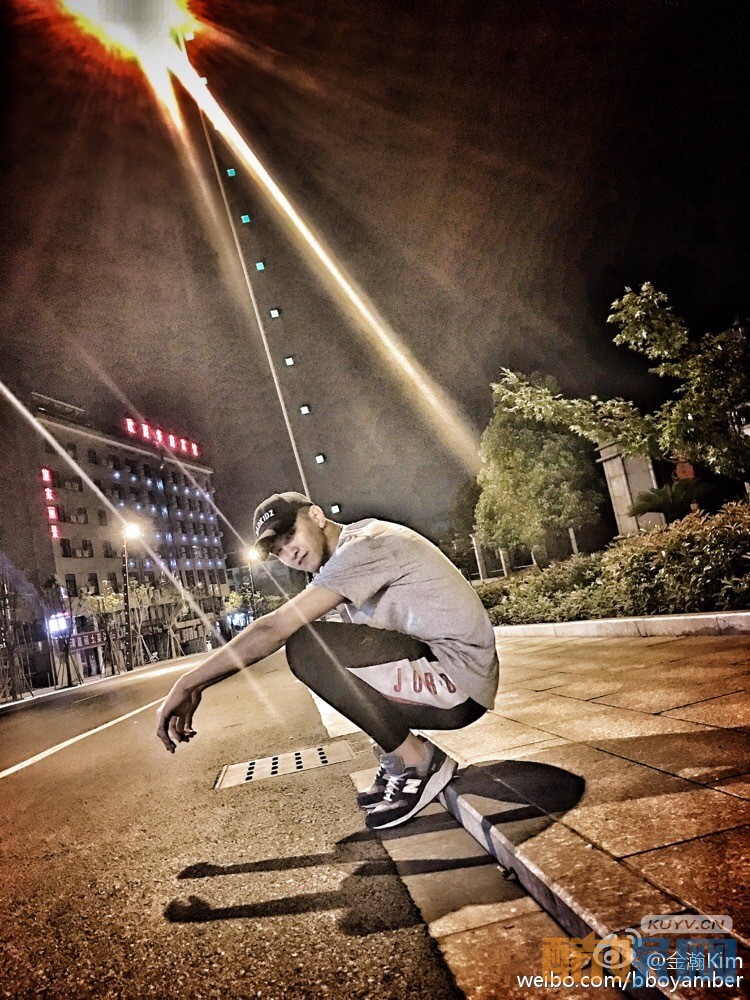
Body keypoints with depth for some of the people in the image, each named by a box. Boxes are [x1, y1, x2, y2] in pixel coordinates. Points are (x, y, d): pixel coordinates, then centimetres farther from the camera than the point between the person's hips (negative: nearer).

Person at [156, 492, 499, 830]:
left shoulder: (365, 544, -15)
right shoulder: (346, 561, 15)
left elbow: (275, 629, -20)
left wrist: (188, 685, -14)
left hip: (459, 681, -10)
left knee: (307, 647, -20)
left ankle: (418, 763, -7)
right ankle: (394, 756, 12)